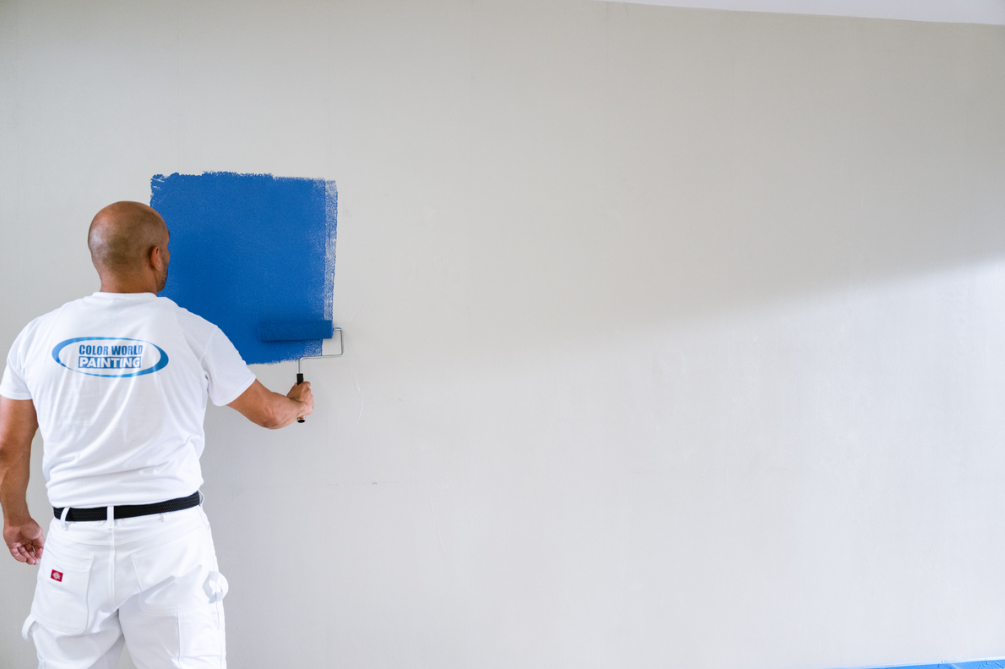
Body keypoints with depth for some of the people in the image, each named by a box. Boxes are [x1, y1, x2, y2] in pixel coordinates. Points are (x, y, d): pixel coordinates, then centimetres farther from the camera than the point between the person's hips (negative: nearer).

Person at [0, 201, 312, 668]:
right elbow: (268, 412, 7)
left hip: (75, 542, 3)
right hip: (170, 539, -2)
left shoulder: (38, 335, 2)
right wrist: (299, 404, 30)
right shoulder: (194, 334, -5)